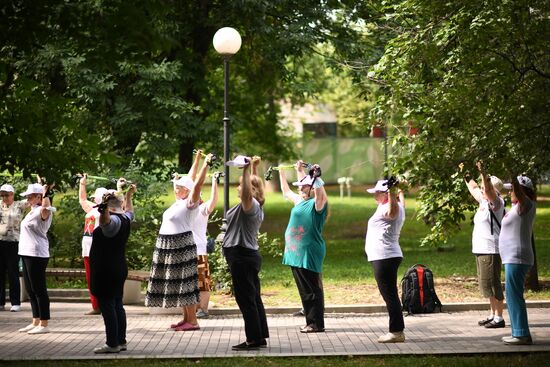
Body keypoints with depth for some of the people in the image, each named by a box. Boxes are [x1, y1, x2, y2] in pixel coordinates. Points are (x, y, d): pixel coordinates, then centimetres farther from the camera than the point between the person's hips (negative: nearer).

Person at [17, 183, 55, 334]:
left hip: (37, 255, -10)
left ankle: (44, 325, -4)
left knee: (39, 289, -7)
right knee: (31, 290, 13)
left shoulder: (41, 211, -14)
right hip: (27, 254, 10)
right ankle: (36, 322, 20)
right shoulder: (33, 211, 16)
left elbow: (45, 208, -38)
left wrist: (46, 193, -31)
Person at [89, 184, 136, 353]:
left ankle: (112, 344, -7)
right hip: (120, 268, 10)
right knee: (117, 305, 13)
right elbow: (129, 211, 35)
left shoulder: (113, 220, -16)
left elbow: (105, 221, -41)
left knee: (107, 306, -7)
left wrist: (104, 210, -60)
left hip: (105, 271, -10)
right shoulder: (124, 219, 11)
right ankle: (121, 341, 17)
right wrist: (129, 196, 47)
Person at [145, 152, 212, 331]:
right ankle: (186, 318, 16)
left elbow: (197, 184, -22)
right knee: (177, 283, 11)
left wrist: (206, 164, -23)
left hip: (181, 246, -9)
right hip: (168, 246, 9)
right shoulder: (178, 202, 14)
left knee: (184, 282, -9)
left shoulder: (190, 203, -9)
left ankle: (193, 320, -8)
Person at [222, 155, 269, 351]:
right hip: (249, 255, 10)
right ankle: (261, 337, 19)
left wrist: (247, 169, -39)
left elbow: (247, 193, -38)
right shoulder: (254, 206, 15)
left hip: (242, 257, -10)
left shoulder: (250, 204, -14)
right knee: (253, 298, 13)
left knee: (246, 299, -6)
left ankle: (254, 339, -3)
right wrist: (251, 169, 35)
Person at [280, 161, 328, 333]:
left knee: (312, 289, -5)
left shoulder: (317, 203, -8)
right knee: (304, 290, 12)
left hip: (308, 253, -9)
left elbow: (321, 196, -32)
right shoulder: (300, 201, 16)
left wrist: (316, 177, -29)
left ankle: (317, 323, -1)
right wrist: (281, 173, 36)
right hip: (295, 252, 9)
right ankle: (310, 322, 19)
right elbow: (286, 192, 34)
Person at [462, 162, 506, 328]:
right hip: (481, 250, 10)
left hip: (491, 251, -10)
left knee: (491, 283, -9)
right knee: (486, 284, 14)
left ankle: (499, 318, -6)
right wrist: (466, 174, 33)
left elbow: (489, 190, -30)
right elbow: (473, 187, 31)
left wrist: (483, 173, -40)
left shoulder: (496, 202, -10)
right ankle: (493, 315, 23)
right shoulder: (484, 201, 15)